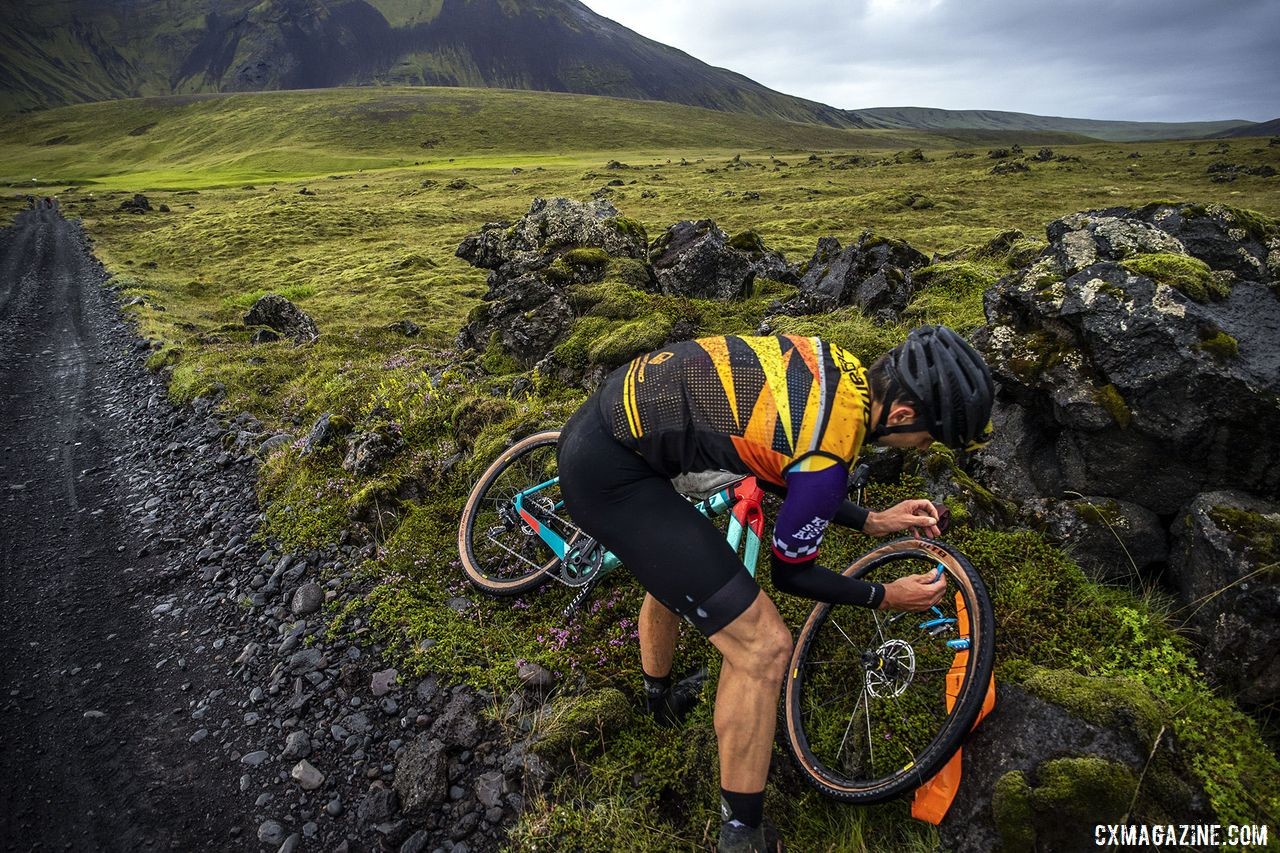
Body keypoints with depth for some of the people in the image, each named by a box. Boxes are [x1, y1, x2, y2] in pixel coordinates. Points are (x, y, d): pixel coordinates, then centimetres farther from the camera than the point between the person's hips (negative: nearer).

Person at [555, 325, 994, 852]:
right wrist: (886, 598, 10)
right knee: (762, 645, -8)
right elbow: (789, 572, -2)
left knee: (673, 569, 36)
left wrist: (873, 522, 22)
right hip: (609, 473, -10)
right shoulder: (829, 457, -20)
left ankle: (658, 698, 65)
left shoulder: (835, 365, 4)